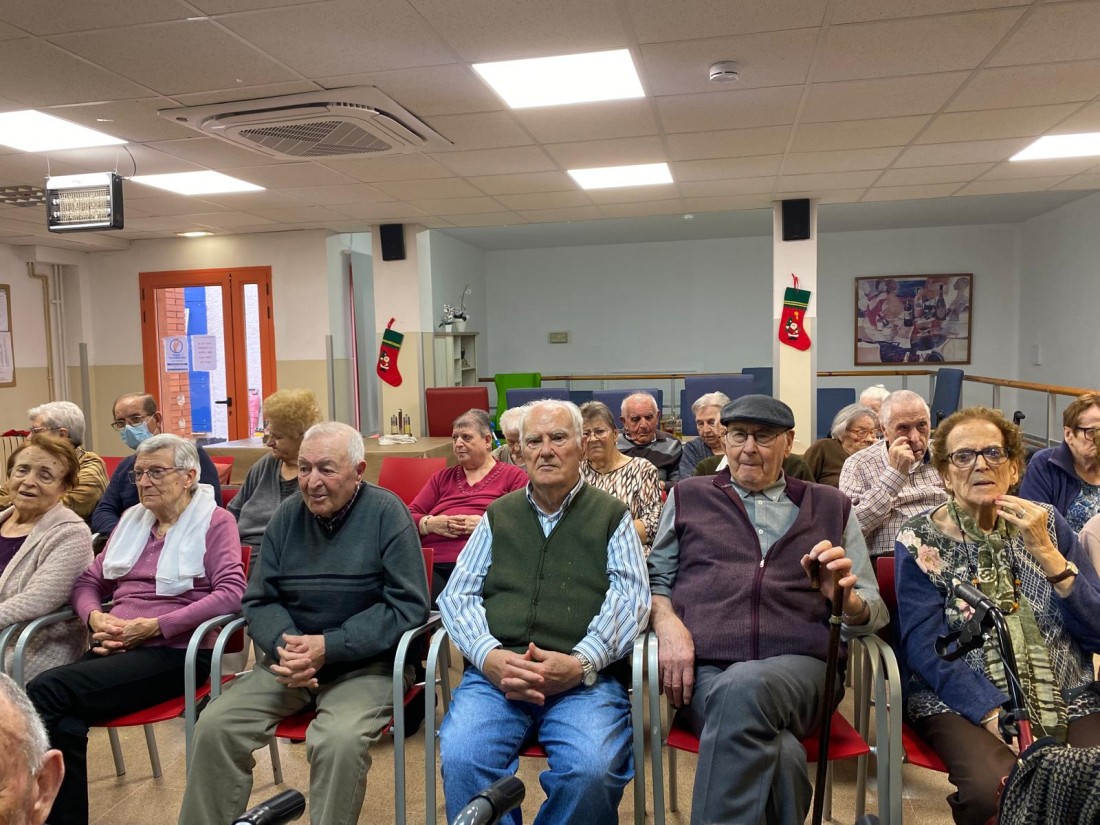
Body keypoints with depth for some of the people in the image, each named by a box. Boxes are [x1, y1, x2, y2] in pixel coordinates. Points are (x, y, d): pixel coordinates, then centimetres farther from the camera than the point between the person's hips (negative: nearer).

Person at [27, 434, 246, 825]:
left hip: (176, 650, -5)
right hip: (117, 648, 5)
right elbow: (88, 581, 22)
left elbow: (231, 592, -12)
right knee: (64, 725, -27)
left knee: (45, 692, -24)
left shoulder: (214, 520, 1)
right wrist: (95, 617, -2)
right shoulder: (132, 518, 20)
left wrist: (155, 626, -17)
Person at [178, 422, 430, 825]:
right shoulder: (287, 515, 4)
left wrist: (329, 647, -22)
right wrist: (285, 645, -15)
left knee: (340, 740, -31)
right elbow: (260, 600, 7)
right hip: (291, 660, 5)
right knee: (215, 724, -13)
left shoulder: (387, 513, -10)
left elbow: (408, 606, -14)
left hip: (365, 661, -4)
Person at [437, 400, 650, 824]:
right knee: (461, 760, -27)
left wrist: (580, 662, -16)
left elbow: (629, 596, 0)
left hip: (587, 678, -1)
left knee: (591, 769, -28)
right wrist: (489, 656, -9)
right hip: (497, 673, 2)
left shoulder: (612, 515, 12)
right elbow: (458, 594, 11)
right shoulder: (498, 515, 19)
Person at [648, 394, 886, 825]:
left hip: (799, 667, 1)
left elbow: (874, 610, 17)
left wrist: (846, 598, -8)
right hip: (705, 668, 0)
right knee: (780, 757, -34)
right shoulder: (688, 496, 19)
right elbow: (655, 576, 18)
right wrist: (667, 622, -5)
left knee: (743, 688, -37)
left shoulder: (830, 506, 20)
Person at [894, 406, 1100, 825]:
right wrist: (997, 716, -21)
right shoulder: (921, 539, 0)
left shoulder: (1047, 523, 9)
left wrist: (1046, 553, -12)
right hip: (962, 704, -3)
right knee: (996, 789, -30)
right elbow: (923, 646, -9)